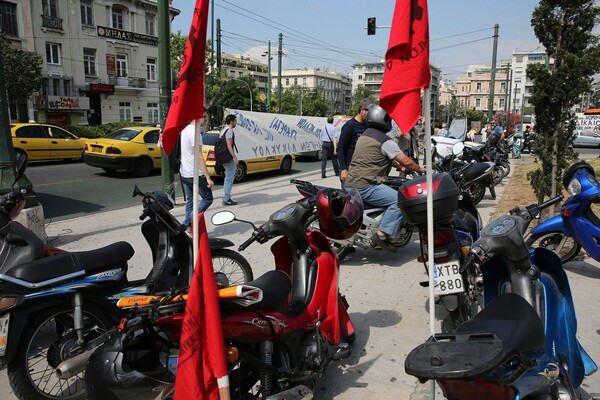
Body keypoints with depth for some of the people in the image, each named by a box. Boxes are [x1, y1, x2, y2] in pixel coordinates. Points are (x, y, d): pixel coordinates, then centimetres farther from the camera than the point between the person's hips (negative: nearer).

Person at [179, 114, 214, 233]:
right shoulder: (195, 132, -19)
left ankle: (189, 225, 15)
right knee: (207, 199, 3)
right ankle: (190, 220, -5)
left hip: (184, 173, 9)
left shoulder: (185, 129, 9)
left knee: (190, 200, 14)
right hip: (195, 174, -9)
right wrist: (208, 177, -23)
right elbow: (199, 157, -23)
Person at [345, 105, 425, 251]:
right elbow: (406, 161, -12)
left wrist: (398, 166, 23)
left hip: (351, 182, 10)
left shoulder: (364, 135, 17)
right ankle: (382, 234, -20)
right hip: (364, 186, -10)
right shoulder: (385, 141, -12)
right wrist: (420, 169, 5)